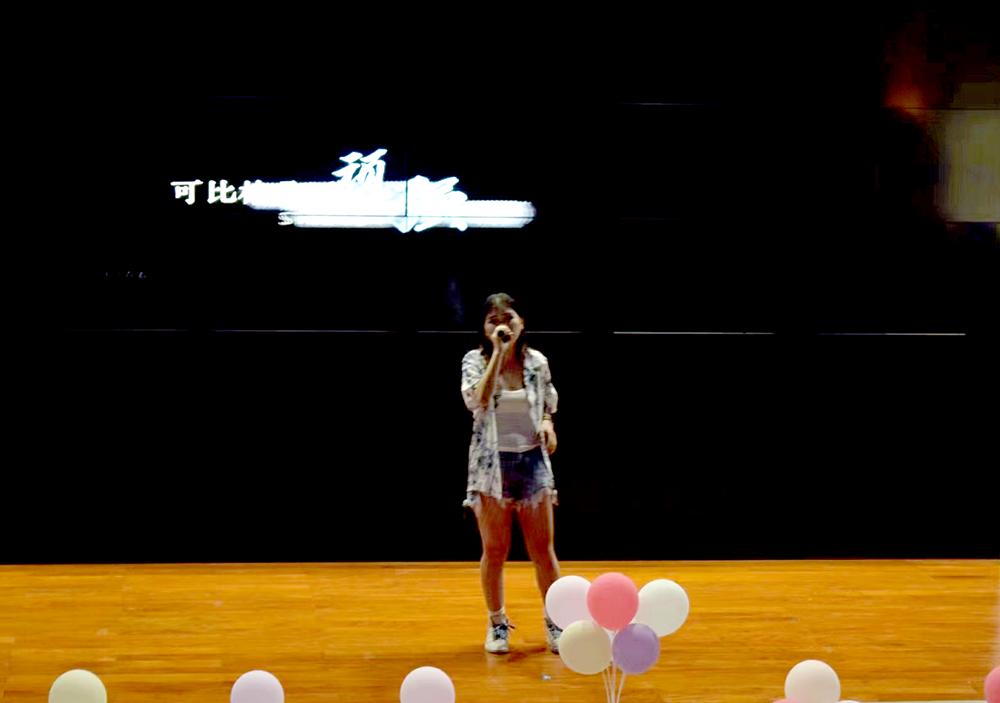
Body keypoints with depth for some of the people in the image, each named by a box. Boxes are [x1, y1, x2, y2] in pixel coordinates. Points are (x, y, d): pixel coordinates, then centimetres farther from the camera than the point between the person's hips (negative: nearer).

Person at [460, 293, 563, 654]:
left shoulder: (537, 362, 4)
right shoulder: (474, 361, -5)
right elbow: (479, 400, -24)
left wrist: (547, 423, -3)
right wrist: (498, 352, -24)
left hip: (533, 460, 2)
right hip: (492, 462, -2)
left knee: (543, 549, 2)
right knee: (495, 550, 3)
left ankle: (555, 621, 15)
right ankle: (497, 624, 18)